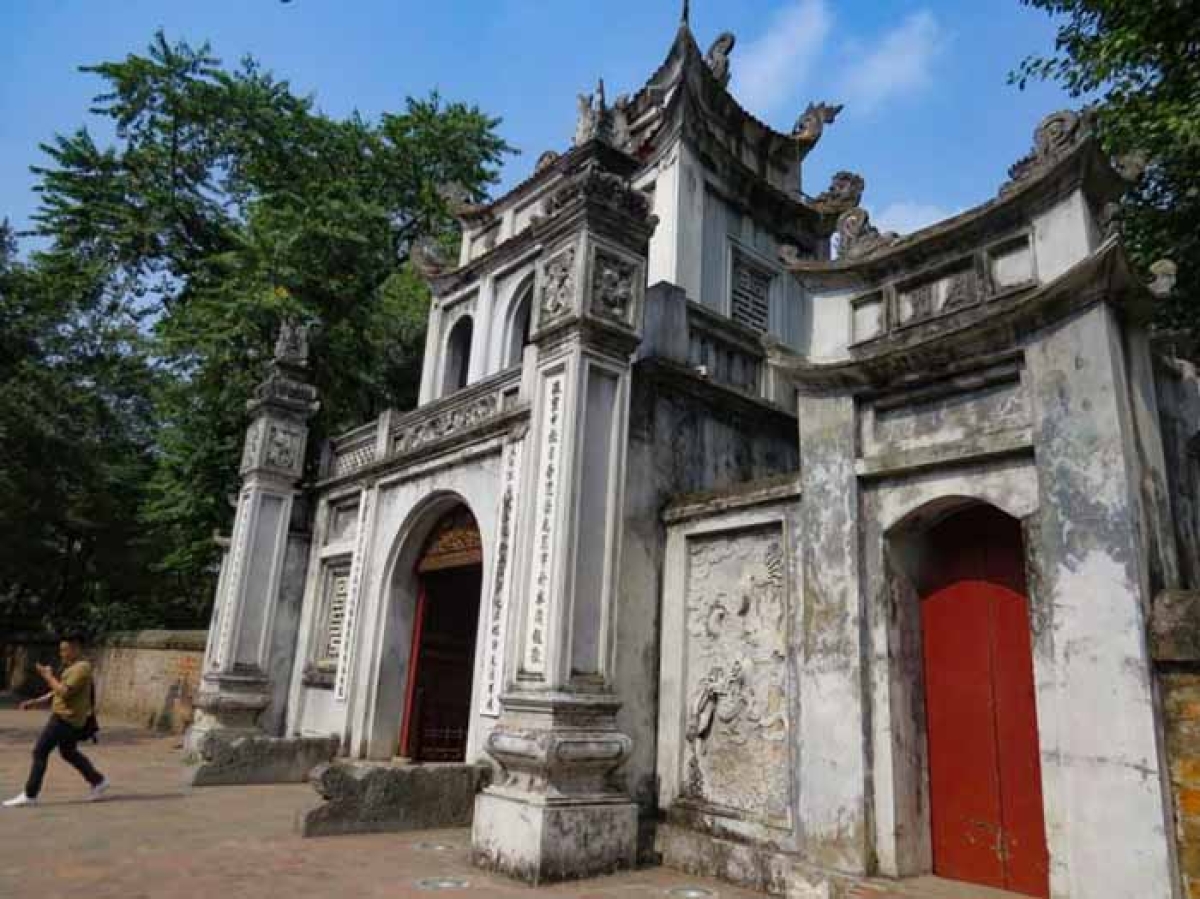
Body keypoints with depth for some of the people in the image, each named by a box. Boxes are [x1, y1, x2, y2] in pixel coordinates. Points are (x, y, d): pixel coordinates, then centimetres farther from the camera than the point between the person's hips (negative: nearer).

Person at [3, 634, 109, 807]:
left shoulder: (81, 668, -18)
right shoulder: (73, 667, 16)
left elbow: (65, 692, -25)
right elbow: (59, 691, 22)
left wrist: (48, 676, -14)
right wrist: (36, 702, 14)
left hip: (66, 718, -11)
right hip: (68, 718, 11)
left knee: (40, 752, -4)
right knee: (68, 753, 20)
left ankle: (29, 795, 4)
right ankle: (98, 781, 25)